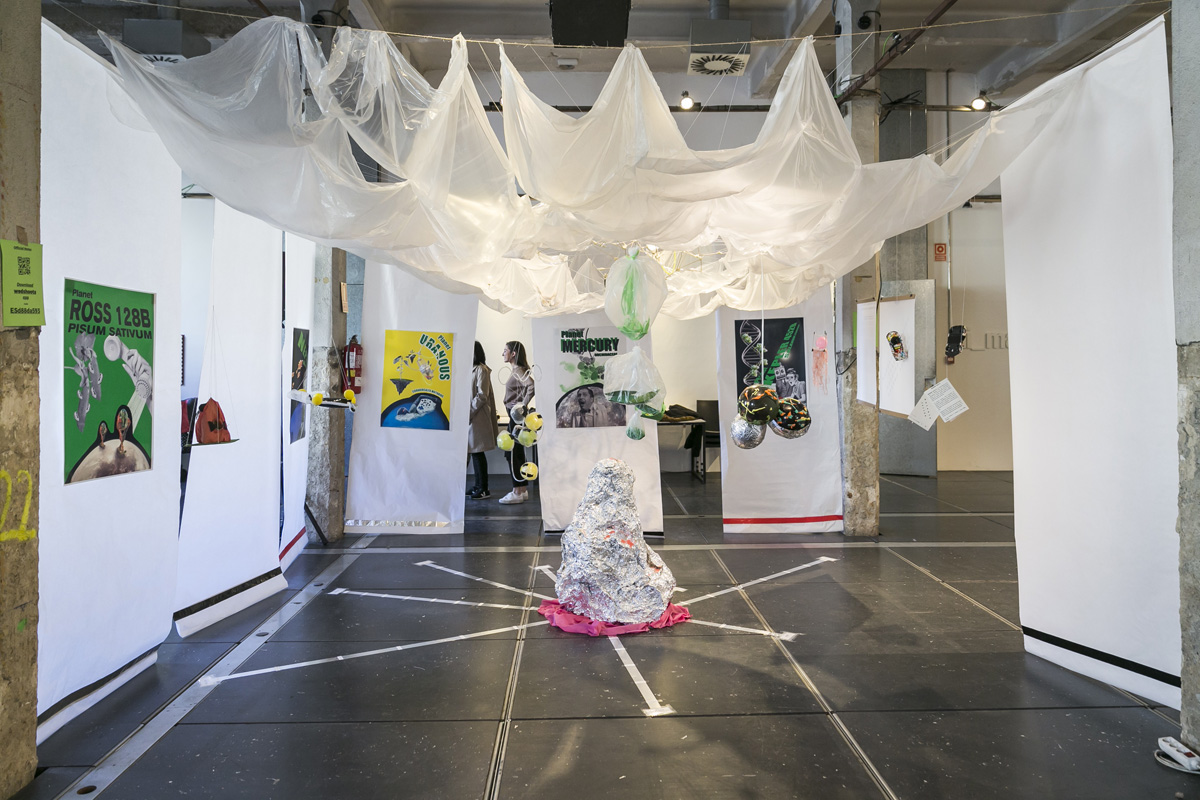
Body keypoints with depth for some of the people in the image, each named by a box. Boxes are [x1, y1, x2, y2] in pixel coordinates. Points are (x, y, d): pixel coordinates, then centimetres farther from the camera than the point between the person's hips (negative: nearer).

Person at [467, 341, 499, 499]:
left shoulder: (481, 369, -10)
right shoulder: (471, 369, 17)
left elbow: (482, 395, -16)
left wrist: (470, 412, -17)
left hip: (477, 416, -9)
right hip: (470, 416, 9)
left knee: (478, 452, -6)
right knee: (474, 452, 10)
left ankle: (483, 489, -1)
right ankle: (478, 486, 17)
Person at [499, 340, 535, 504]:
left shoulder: (518, 371, -15)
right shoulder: (516, 371, 14)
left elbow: (531, 386, -31)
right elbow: (524, 389, 19)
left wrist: (523, 405, -25)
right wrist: (522, 406, 11)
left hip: (516, 415, -10)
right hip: (515, 415, 10)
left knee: (512, 453, -6)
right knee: (517, 453, 12)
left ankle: (517, 493, -2)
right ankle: (523, 490, 18)